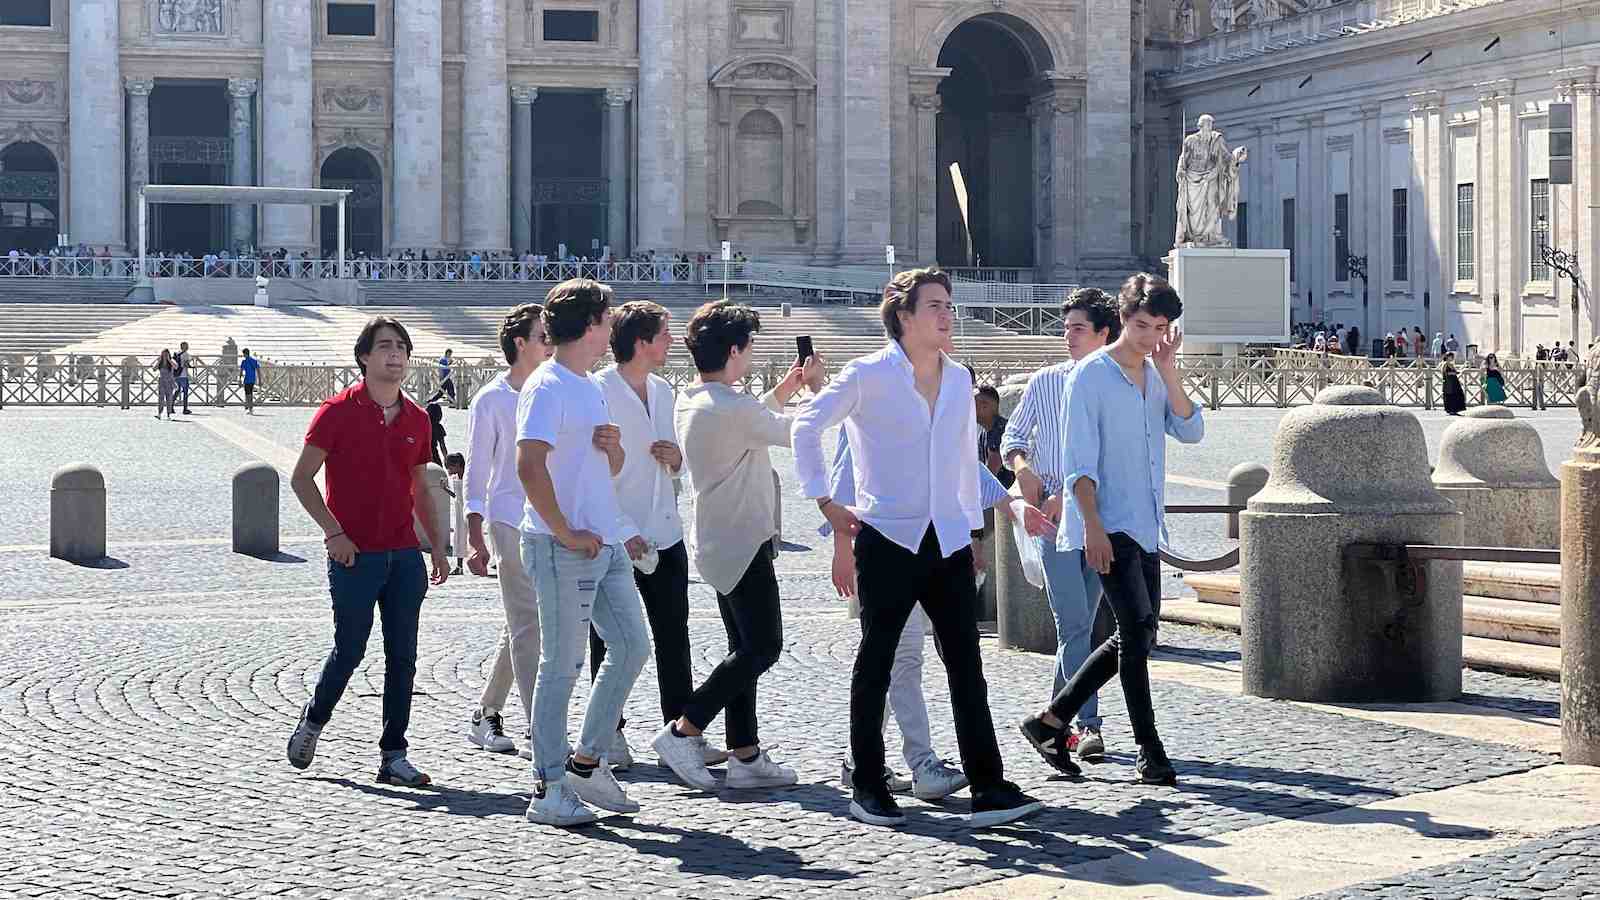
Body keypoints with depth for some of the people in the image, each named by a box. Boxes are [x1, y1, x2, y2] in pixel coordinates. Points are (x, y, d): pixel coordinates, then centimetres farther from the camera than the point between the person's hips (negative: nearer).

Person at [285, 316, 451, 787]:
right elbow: (301, 477, -4)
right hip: (354, 554, -5)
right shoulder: (339, 410, -5)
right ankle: (311, 722, 27)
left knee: (402, 657, 3)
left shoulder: (416, 418, 10)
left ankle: (394, 756, 8)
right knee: (349, 651, 1)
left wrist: (437, 547, 14)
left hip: (404, 554, 5)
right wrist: (334, 532, -11)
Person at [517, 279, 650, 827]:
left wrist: (614, 446, 4)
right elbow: (529, 467, -24)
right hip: (565, 549, -9)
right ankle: (549, 790, 3)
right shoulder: (547, 388, -12)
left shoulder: (591, 387, 18)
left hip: (606, 544, 9)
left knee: (632, 647, 8)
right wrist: (566, 533, -21)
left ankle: (586, 761, 19)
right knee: (563, 664, -4)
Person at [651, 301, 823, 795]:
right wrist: (816, 386, 6)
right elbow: (795, 432, -10)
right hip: (742, 542, -10)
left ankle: (745, 756, 14)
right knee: (762, 647, -5)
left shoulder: (690, 401, 7)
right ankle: (682, 733, -7)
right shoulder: (731, 407, -22)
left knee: (746, 647, 13)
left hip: (719, 541, 10)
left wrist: (785, 387, 23)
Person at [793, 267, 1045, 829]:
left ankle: (989, 789, -5)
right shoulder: (869, 375, -6)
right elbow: (806, 428, -1)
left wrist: (972, 525, 22)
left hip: (948, 540, 5)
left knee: (967, 664, -2)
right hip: (888, 539, -5)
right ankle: (867, 788, 13)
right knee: (876, 662, 4)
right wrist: (824, 501, -4)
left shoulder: (958, 379, 12)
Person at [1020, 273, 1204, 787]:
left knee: (1134, 638, 9)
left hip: (1145, 529, 8)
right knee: (1138, 628, -14)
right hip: (1108, 527, -8)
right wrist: (1093, 525, -19)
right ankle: (1150, 754, -9)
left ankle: (1051, 721, 20)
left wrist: (1169, 373, -8)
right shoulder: (1091, 375, -6)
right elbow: (1079, 460, -11)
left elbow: (1191, 432, 0)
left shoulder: (1158, 377, 14)